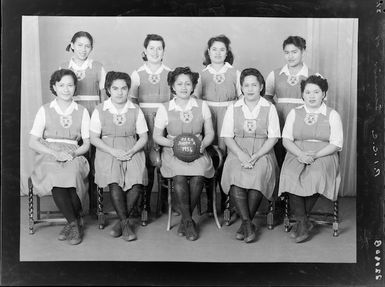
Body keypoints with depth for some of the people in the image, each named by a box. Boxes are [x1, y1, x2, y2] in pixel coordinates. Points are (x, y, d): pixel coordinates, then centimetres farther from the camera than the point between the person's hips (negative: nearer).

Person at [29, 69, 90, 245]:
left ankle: (71, 223, -16)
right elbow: (33, 142, 3)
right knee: (55, 178, -35)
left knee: (71, 176, -35)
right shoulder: (45, 110, 10)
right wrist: (55, 153, -13)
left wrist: (73, 153, -11)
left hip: (73, 157, 0)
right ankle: (75, 223, -21)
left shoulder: (82, 112, 14)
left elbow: (86, 144, 10)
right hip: (48, 157, 0)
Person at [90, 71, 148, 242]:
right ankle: (125, 223, -14)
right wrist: (113, 151, -13)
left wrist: (132, 151, -12)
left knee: (137, 181, -27)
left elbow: (143, 137, 8)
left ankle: (121, 221, -9)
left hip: (132, 151, 1)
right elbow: (94, 138, 2)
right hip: (108, 151, -1)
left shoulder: (136, 110, 10)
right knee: (114, 182, -30)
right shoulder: (99, 111, 6)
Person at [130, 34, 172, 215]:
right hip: (144, 121, 0)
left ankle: (166, 202, 12)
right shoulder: (137, 74, 8)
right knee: (146, 163, -4)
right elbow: (132, 101, 8)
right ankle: (144, 204, 9)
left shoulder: (171, 74, 9)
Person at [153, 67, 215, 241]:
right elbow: (157, 136, 8)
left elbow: (210, 133, 11)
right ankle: (189, 221, -14)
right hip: (173, 152, -1)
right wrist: (173, 143, -11)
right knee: (179, 178, -33)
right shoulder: (164, 109, 4)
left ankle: (185, 220, -9)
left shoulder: (202, 106, 8)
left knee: (197, 177, -31)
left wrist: (203, 144, -10)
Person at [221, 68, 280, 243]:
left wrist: (256, 156, -14)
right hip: (238, 152, 1)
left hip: (262, 153, -1)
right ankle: (248, 224, -24)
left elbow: (273, 137, 1)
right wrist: (241, 155, -13)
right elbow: (227, 136, 4)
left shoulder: (269, 108, 8)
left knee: (258, 176, -32)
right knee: (235, 177, -30)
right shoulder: (233, 108, 11)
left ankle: (245, 223, -15)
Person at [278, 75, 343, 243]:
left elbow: (336, 144, 0)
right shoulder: (294, 113, 15)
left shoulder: (332, 115, 9)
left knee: (316, 176, -34)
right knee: (291, 175, -31)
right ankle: (303, 222, -21)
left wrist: (315, 155, -15)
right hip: (297, 155, 2)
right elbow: (286, 139, 6)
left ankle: (300, 220, -17)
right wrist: (300, 154, -13)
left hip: (324, 156, -1)